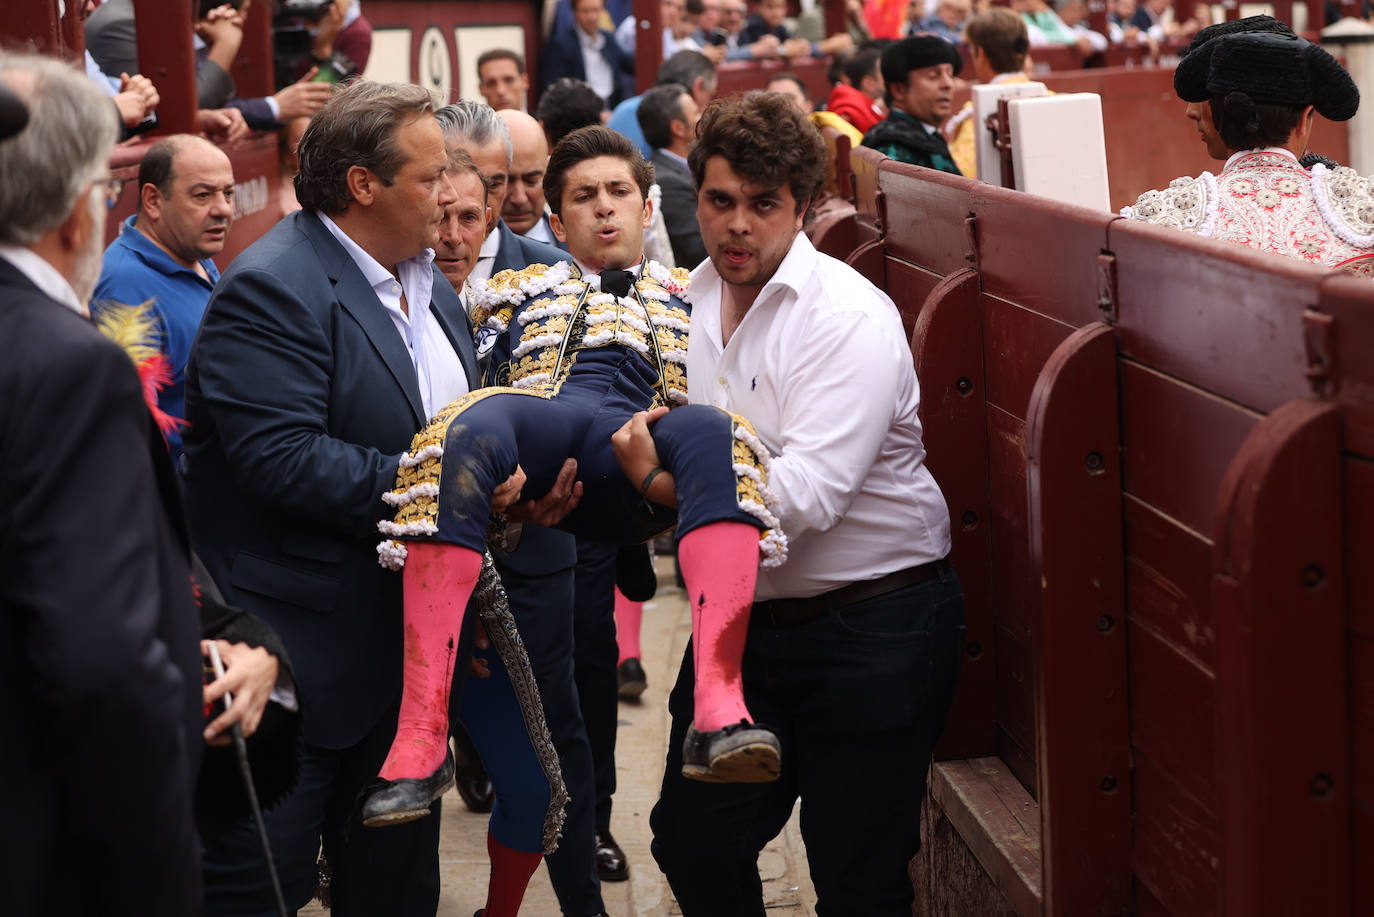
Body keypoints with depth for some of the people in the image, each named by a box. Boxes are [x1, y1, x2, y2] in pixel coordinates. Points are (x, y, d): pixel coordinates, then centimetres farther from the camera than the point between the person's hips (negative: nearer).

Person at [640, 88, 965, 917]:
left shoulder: (851, 317, -17)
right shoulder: (686, 304, 4)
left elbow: (808, 496, -27)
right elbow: (661, 447, 9)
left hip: (871, 629, -6)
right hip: (739, 620, 6)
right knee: (694, 845, 13)